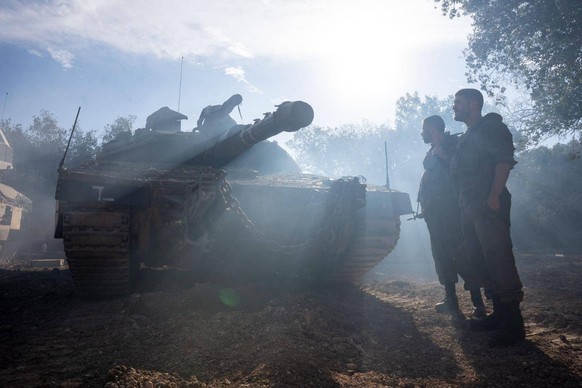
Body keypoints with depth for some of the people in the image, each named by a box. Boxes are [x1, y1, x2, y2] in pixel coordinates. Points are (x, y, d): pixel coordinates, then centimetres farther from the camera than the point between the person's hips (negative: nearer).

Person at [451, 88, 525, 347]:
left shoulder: (491, 126, -3)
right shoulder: (466, 138, 23)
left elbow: (504, 160, -15)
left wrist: (494, 196, -22)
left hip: (489, 207, -9)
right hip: (469, 208, 9)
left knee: (499, 263, -8)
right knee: (482, 263, 12)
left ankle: (514, 325, -1)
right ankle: (500, 315, 22)